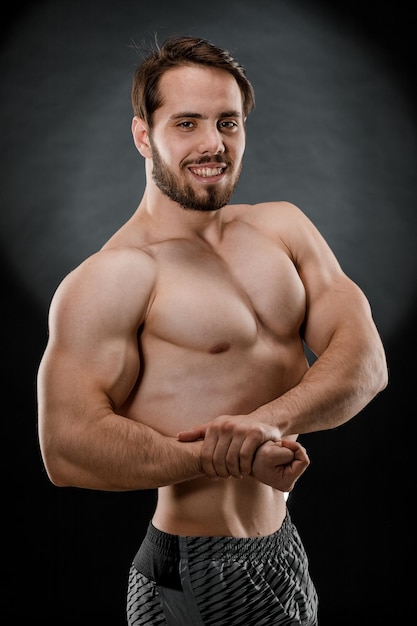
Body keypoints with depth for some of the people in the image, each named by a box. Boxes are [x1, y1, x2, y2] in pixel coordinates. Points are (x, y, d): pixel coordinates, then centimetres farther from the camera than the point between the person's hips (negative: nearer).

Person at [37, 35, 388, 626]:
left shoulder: (283, 227, 5)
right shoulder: (110, 277, -15)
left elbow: (366, 361, -6)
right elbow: (67, 448, -24)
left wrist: (269, 419, -25)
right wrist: (225, 457, -29)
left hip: (288, 551, 7)